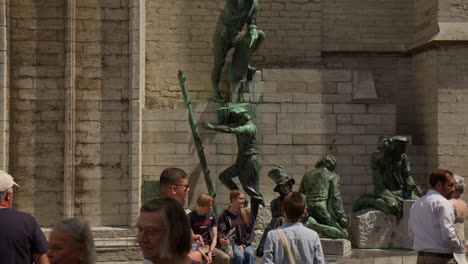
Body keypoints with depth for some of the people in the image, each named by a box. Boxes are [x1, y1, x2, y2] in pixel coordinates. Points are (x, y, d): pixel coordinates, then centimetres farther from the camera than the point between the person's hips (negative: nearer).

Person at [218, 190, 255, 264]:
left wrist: (244, 245, -6)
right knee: (240, 256, -32)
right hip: (232, 243, -2)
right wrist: (221, 239, -27)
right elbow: (221, 231, -3)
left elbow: (251, 232, 8)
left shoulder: (248, 214, 11)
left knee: (250, 254, -30)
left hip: (245, 243, 2)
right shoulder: (225, 215, 3)